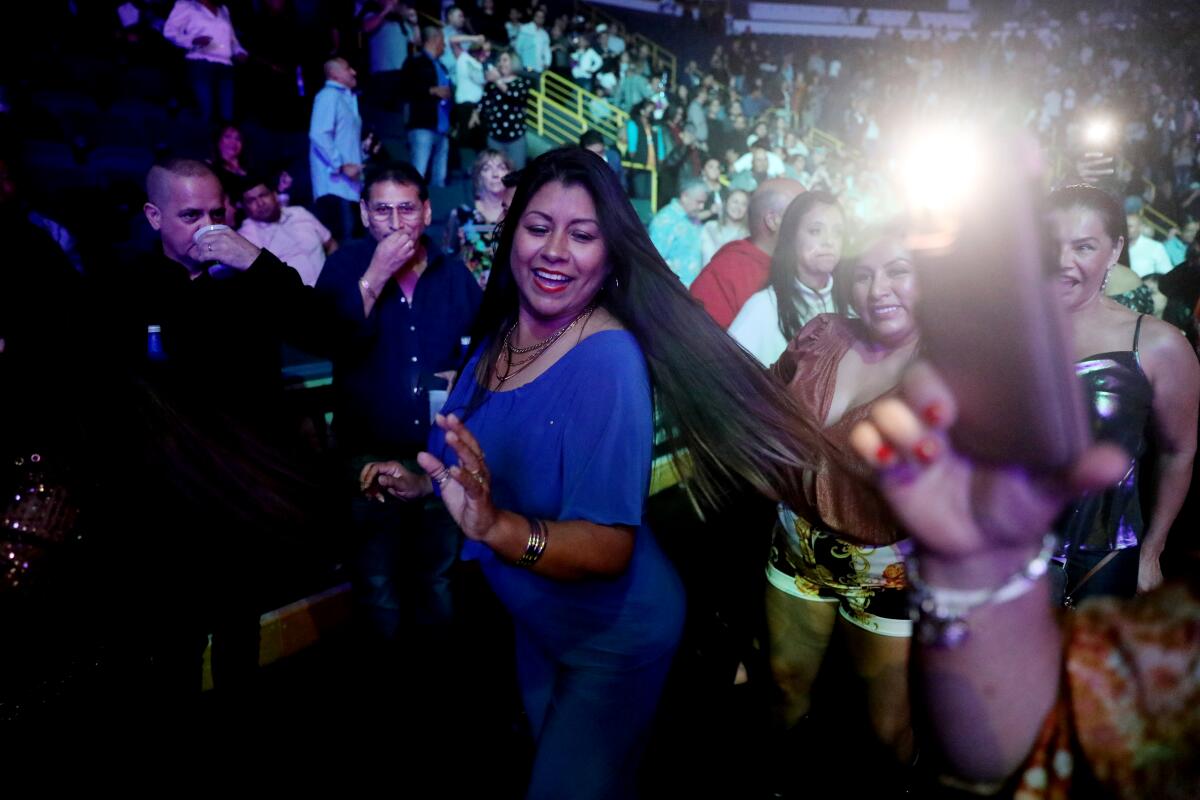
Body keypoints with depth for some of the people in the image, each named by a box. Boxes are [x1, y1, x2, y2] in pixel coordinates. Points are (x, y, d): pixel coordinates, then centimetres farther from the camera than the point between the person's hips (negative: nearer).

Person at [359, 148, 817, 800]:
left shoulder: (609, 361, -31)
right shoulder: (499, 333, -8)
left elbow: (609, 549, -34)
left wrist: (498, 527, -48)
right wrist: (427, 483, 0)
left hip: (613, 641, -7)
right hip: (534, 622, 8)